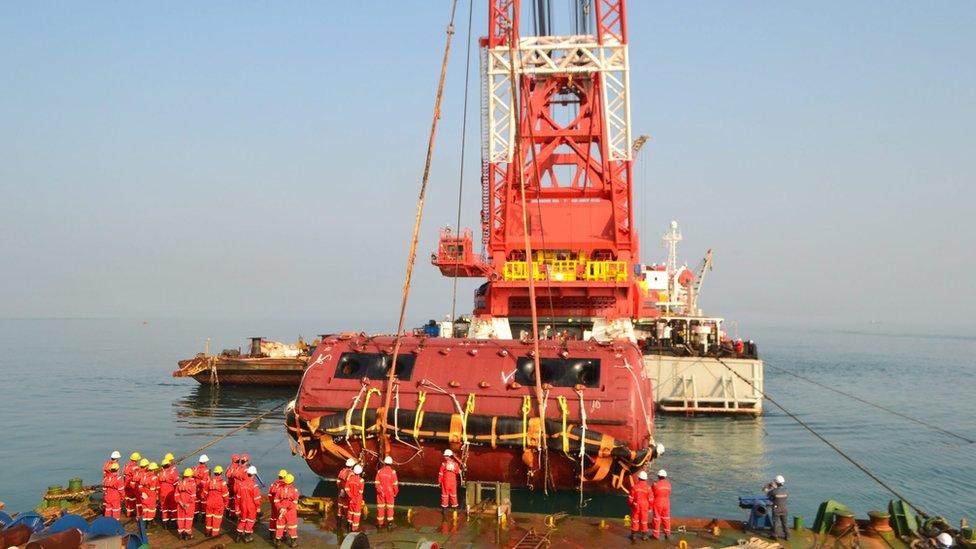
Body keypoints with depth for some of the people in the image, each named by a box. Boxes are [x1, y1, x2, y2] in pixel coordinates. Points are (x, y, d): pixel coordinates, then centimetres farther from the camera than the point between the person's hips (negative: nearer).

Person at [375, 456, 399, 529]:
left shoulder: (379, 471, -7)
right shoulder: (392, 472, -13)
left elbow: (377, 483, -7)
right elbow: (395, 484, -8)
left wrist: (379, 490, 4)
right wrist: (395, 493, 5)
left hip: (381, 493, 2)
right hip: (390, 493, -2)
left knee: (380, 507, 11)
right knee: (389, 507, 9)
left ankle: (380, 523, 16)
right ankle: (390, 522, 10)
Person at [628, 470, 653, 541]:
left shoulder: (634, 486, -12)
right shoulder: (648, 488, -11)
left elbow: (630, 497, -7)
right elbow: (650, 499, -7)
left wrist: (630, 504, 10)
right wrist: (650, 507, 7)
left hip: (635, 506, 0)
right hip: (644, 506, 0)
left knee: (634, 520, 10)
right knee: (643, 520, 11)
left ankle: (633, 535, 13)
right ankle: (644, 535, 18)